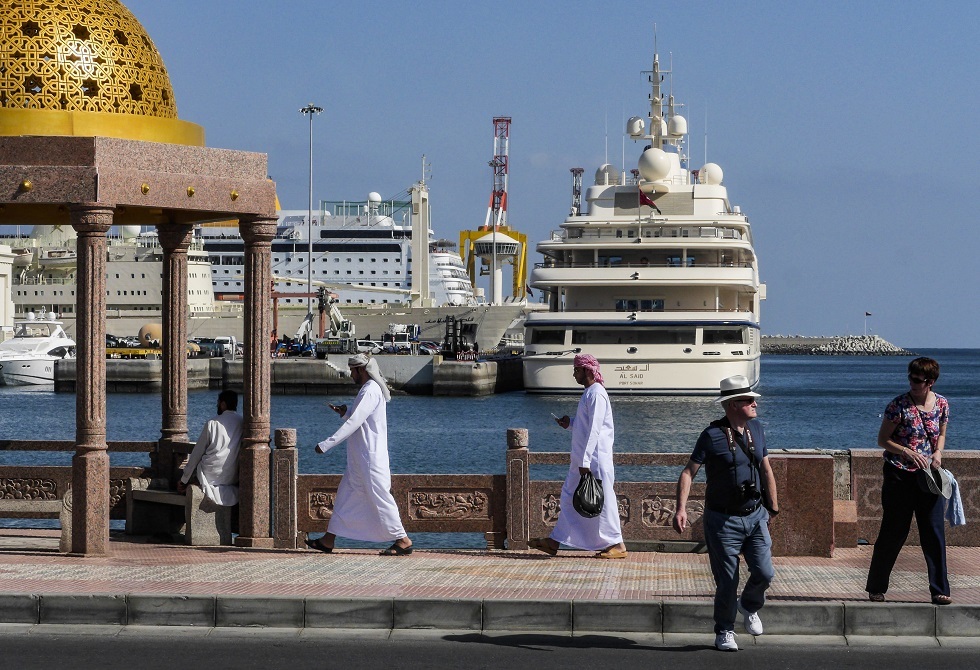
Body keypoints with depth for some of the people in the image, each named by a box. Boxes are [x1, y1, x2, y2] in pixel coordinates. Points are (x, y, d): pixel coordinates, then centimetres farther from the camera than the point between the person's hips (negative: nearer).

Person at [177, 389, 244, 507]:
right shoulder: (244, 423, -1)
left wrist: (184, 480, 7)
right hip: (233, 478, 4)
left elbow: (197, 453, -1)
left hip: (211, 476, -4)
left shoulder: (213, 423, -8)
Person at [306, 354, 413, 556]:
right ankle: (328, 540, 15)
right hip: (360, 459, 11)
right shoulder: (370, 389, 16)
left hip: (370, 458, -11)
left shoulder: (370, 392, -17)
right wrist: (345, 412, 7)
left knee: (379, 498, -7)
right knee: (345, 496, 11)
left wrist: (326, 444, -24)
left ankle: (402, 540, -2)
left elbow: (353, 423, -24)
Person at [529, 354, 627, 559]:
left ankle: (617, 545, 2)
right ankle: (554, 542, 13)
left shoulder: (596, 394, -16)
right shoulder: (589, 392, 16)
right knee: (569, 497, 10)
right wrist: (570, 423, 7)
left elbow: (594, 429, -20)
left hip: (595, 458, -10)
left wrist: (585, 461, -22)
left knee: (602, 501, -5)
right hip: (582, 459, 10)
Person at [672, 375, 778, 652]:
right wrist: (681, 509, -22)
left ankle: (749, 607, 27)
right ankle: (724, 632, 21)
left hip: (755, 515, 5)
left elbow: (766, 470, 17)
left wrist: (773, 507, 20)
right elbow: (688, 472, -12)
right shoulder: (713, 435, -11)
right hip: (723, 520, -5)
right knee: (727, 581, 0)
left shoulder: (756, 428, 8)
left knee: (764, 572, -5)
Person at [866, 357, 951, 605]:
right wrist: (907, 452, -19)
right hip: (900, 475, -3)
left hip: (928, 476, 3)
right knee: (893, 533, 2)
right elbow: (883, 439, -5)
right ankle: (876, 587, 15)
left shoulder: (941, 404, 3)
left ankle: (940, 590, 4)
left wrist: (938, 452, -2)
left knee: (935, 532, 0)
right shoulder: (899, 405, -10)